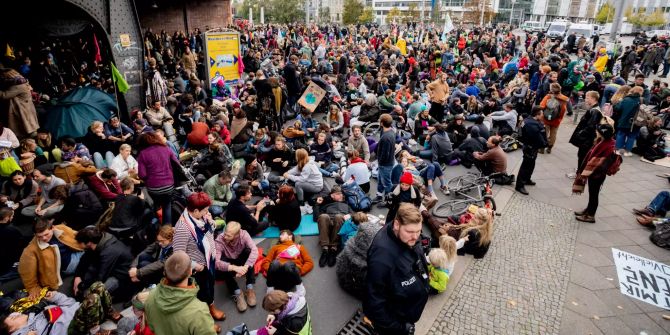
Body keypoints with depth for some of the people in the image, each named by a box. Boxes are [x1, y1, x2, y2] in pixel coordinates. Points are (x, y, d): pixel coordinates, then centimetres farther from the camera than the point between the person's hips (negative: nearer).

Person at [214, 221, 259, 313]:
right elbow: (216, 262, -40)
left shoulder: (243, 234, -27)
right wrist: (235, 268, -53)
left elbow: (254, 250, -39)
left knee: (249, 251, -31)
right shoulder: (219, 241, -29)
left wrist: (245, 267, -52)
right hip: (228, 262, -1)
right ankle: (238, 293, -21)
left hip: (241, 259, 1)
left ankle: (249, 288, -25)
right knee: (222, 269, -35)